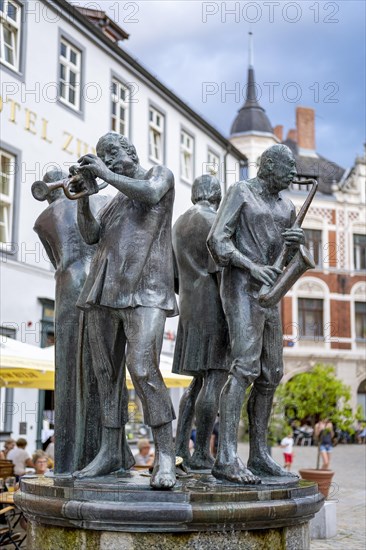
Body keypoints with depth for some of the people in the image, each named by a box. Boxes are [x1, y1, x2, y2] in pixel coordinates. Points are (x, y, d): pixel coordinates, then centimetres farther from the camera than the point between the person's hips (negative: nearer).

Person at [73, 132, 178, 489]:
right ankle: (109, 453, 11)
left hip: (143, 289, -7)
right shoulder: (116, 199, 27)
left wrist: (106, 174, -8)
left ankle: (165, 456, -15)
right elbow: (91, 236, 16)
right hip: (104, 290, 7)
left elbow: (150, 194, -13)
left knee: (142, 369, -20)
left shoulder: (160, 174, 11)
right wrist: (82, 198, 4)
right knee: (105, 372, 4)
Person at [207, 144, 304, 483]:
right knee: (245, 367, -22)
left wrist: (297, 242, -7)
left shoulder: (286, 207, 19)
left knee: (270, 375, 5)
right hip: (241, 289, -8)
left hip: (268, 295, 8)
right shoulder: (240, 192, -2)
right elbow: (217, 240, -11)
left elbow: (292, 259, 17)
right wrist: (252, 267, -23)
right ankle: (226, 458, -26)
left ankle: (258, 455, 11)